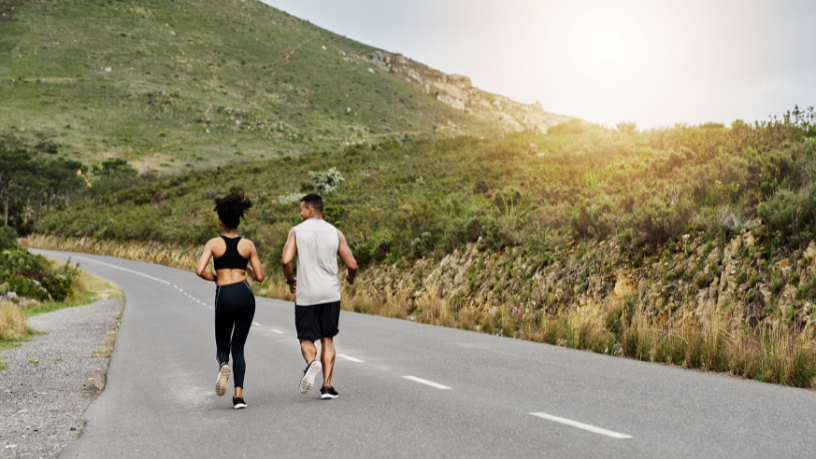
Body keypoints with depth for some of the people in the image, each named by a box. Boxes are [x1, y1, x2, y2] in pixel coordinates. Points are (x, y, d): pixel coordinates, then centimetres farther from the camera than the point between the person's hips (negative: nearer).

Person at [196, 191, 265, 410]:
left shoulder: (213, 243, 2)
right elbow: (259, 277, 5)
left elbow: (200, 270, -10)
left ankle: (223, 365, -19)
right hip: (245, 295, 1)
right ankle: (239, 395, -3)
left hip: (224, 297, -1)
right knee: (238, 348, 11)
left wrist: (213, 278, 10)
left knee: (222, 346, 18)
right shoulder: (248, 245, 5)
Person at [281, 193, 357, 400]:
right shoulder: (335, 233, 4)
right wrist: (351, 277, 24)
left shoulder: (297, 231, -2)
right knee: (327, 339, 13)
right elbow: (352, 264, 1)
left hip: (306, 294, -2)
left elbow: (286, 261, -13)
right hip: (330, 293, 2)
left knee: (306, 338, 10)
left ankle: (311, 363, -22)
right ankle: (327, 386, 8)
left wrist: (290, 280, 6)